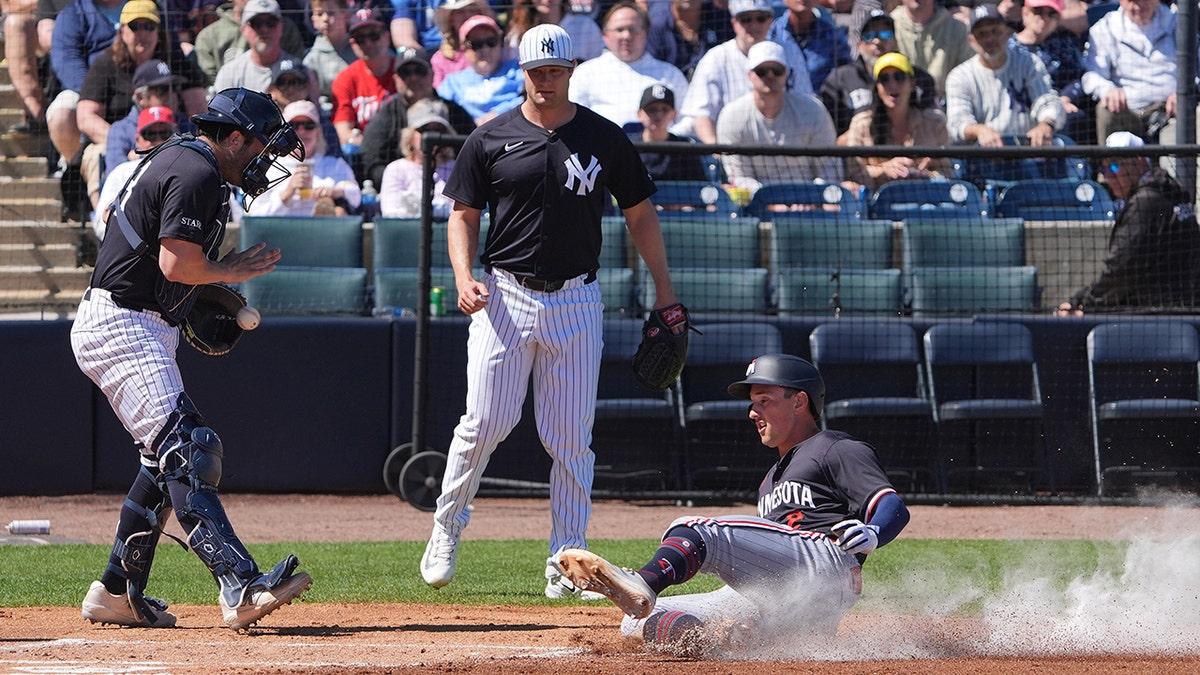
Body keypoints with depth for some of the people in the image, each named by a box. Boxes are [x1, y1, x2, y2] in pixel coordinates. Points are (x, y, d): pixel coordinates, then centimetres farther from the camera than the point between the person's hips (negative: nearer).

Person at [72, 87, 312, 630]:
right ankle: (242, 588, -35)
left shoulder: (175, 159, 20)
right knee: (184, 451, -22)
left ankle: (116, 594, 22)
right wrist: (232, 271, -4)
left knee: (169, 458, 16)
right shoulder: (197, 174, -14)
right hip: (121, 326, -11)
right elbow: (177, 263, -22)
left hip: (141, 331, 11)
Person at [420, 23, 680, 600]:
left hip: (575, 300, 1)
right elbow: (464, 214, 8)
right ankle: (446, 530, 13)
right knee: (485, 423, -7)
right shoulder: (491, 140, 3)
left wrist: (664, 290, 6)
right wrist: (465, 280, -9)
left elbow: (639, 213, 12)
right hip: (505, 296, -1)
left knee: (570, 439, 0)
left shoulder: (605, 140, 6)